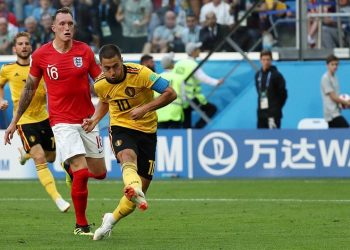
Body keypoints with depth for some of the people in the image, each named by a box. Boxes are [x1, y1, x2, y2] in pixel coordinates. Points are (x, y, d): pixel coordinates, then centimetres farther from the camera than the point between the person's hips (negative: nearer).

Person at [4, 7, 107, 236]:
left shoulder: (84, 51, -2)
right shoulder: (41, 55, -4)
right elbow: (30, 88, 8)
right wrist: (14, 121, 11)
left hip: (87, 120, 3)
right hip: (62, 121, -3)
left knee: (99, 173, 8)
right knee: (81, 173, -16)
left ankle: (74, 169, 44)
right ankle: (81, 224, 0)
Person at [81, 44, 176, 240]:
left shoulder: (140, 73, -19)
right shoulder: (101, 85, -5)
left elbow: (171, 93, -18)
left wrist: (145, 108, -27)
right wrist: (94, 120, 3)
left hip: (146, 131, -1)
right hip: (121, 128, 1)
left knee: (142, 188, -3)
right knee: (128, 157, -37)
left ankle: (111, 220, 18)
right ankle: (135, 190, -67)